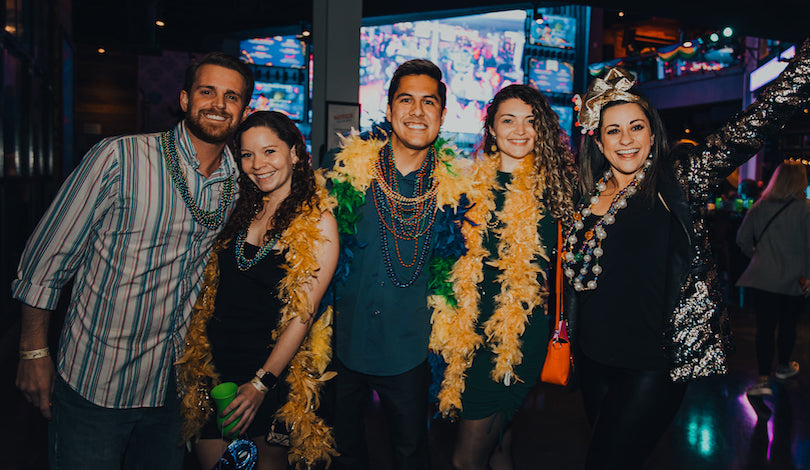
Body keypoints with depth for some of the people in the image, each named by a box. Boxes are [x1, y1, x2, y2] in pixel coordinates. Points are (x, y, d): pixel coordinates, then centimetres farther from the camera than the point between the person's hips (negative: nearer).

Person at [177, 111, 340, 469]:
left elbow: (302, 313, -14)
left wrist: (262, 383, -15)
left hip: (274, 368, -4)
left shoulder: (317, 221, -12)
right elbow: (213, 288, 12)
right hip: (217, 363, 5)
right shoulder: (242, 210, 5)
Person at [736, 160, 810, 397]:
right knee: (788, 325, 18)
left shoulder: (760, 207, -1)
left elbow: (742, 239, 4)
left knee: (765, 327, 1)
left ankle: (763, 379, -5)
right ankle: (783, 366, 38)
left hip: (763, 278, 1)